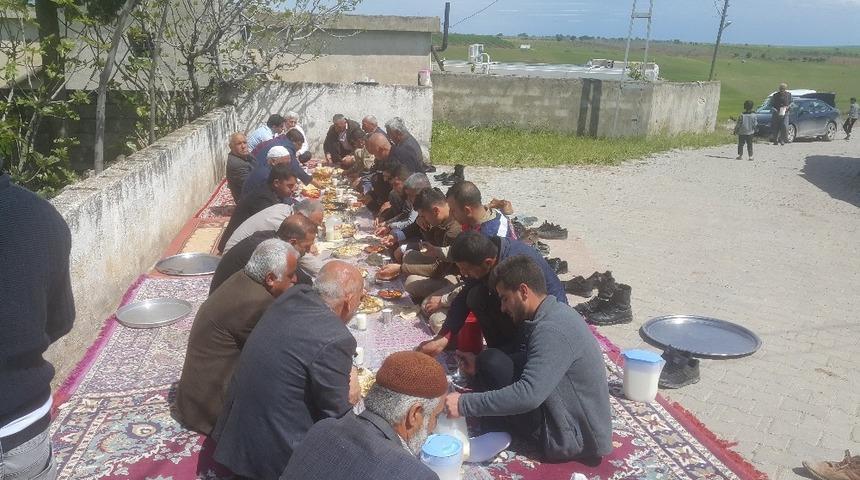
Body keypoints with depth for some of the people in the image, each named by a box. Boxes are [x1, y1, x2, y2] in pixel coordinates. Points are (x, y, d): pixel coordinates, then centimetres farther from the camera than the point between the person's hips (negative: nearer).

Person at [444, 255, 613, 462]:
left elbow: (528, 395, -35)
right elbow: (533, 360, 14)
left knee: (494, 364, -13)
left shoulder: (551, 330, -27)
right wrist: (481, 364, 5)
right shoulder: (556, 312, 3)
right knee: (491, 360, 4)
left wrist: (465, 405, -28)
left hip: (575, 439, -9)